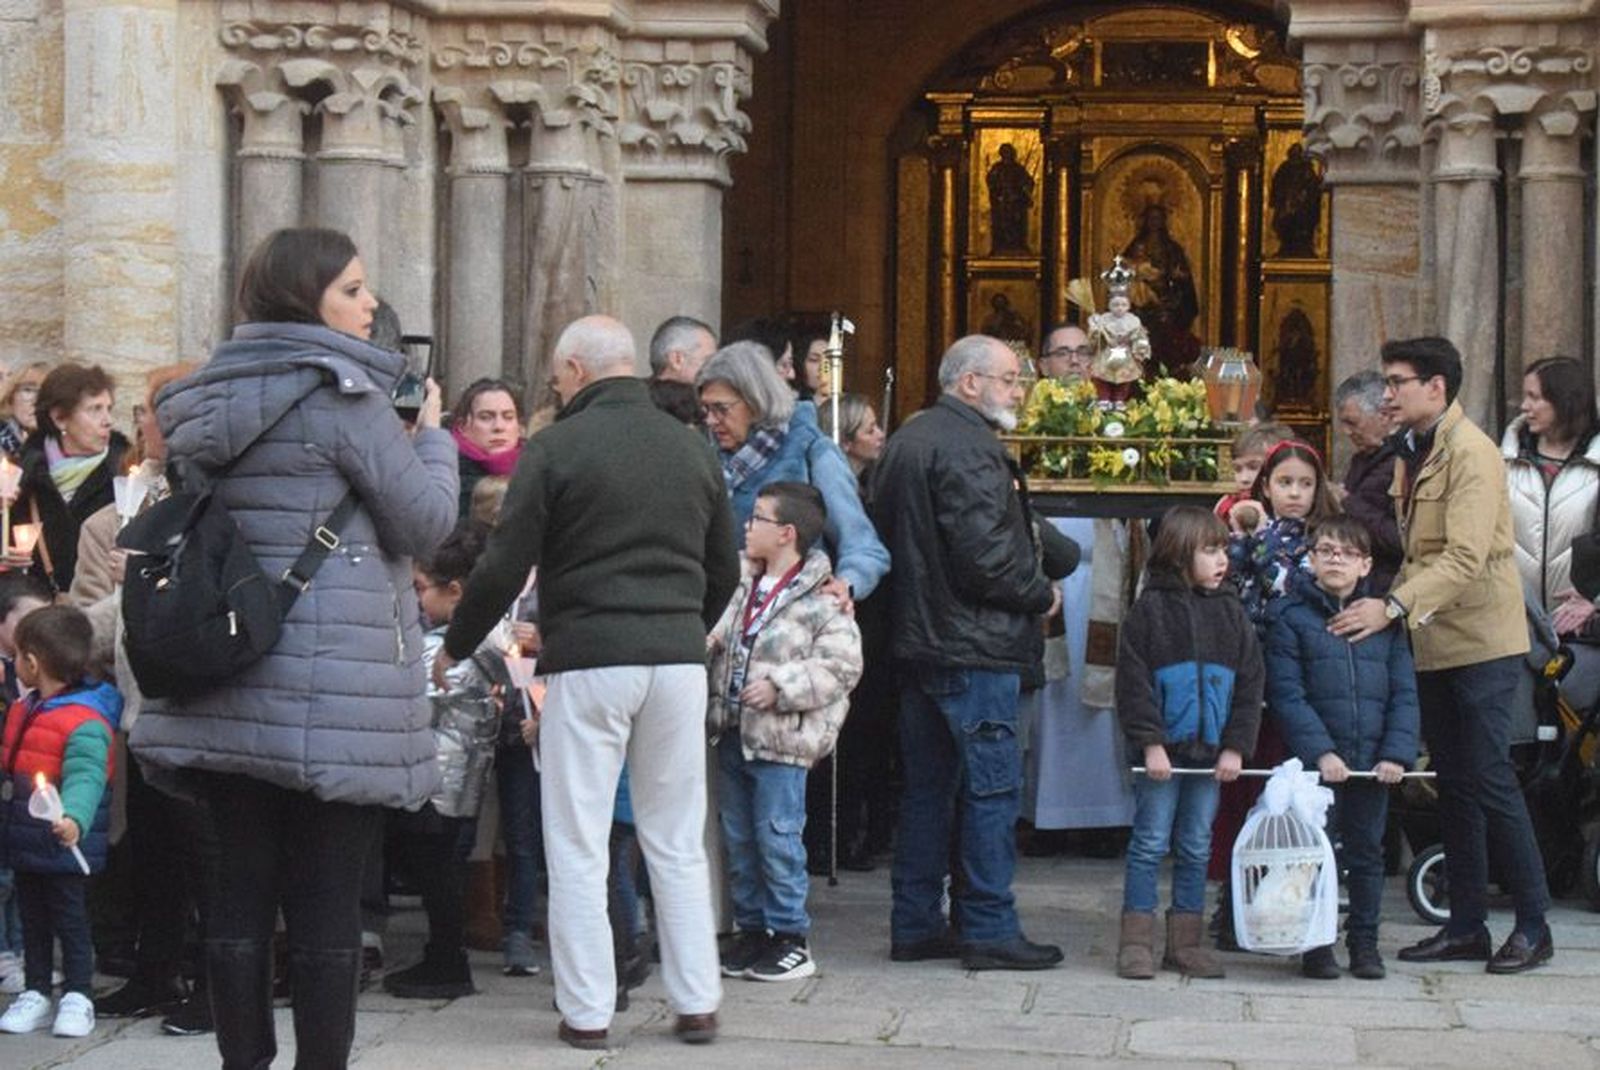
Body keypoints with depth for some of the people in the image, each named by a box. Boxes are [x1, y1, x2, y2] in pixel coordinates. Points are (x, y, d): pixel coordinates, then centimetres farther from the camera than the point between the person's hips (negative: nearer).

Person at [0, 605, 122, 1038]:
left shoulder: (84, 722, -21)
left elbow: (86, 776, -32)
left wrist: (73, 818, -47)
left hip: (63, 849, -8)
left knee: (70, 918, 3)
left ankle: (78, 996, 13)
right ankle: (36, 993, 24)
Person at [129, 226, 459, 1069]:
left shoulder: (209, 400, 12)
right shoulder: (341, 392, -9)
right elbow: (426, 523, -7)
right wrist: (431, 435, 10)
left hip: (229, 680, 7)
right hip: (329, 686, -6)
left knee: (241, 882, 8)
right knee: (327, 895, -1)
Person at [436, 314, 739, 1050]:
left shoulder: (555, 448, -5)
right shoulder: (692, 449, 10)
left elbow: (504, 568, -6)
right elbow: (725, 572, 16)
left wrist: (454, 648, 7)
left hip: (588, 659, -4)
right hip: (678, 658, 5)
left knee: (578, 845, 3)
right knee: (678, 842, 11)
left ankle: (586, 1010, 4)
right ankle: (697, 1002, 12)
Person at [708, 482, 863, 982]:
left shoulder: (820, 600, -10)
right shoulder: (744, 585, 12)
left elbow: (842, 665, -14)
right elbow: (721, 638, 23)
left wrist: (781, 686, -19)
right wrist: (706, 646, 1)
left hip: (780, 739, -7)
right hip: (733, 732, 7)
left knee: (777, 836, -4)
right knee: (738, 836, 12)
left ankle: (790, 935, 7)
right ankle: (750, 927, 22)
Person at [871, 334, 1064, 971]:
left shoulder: (908, 440, 15)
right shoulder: (968, 448, -16)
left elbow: (886, 534, 20)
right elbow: (986, 556, -22)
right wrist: (1041, 594, -6)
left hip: (917, 639, 10)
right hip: (973, 645, -10)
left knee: (927, 785, 13)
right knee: (993, 785, -4)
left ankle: (915, 926, 17)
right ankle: (990, 930, -2)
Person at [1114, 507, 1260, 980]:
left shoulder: (1230, 612, 8)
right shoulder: (1150, 609, -4)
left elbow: (1250, 683, 8)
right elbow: (1133, 681, -7)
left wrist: (1235, 746, -1)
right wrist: (1150, 742, -13)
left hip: (1211, 751, 4)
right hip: (1162, 749, -4)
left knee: (1196, 848, 9)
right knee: (1150, 844, -2)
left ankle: (1185, 941, 15)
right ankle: (1136, 940, 3)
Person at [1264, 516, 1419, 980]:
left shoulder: (1384, 619, 8)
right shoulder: (1290, 616, -1)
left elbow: (1404, 693, 6)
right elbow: (1286, 693, -8)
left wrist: (1397, 753, -7)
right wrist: (1321, 751, -17)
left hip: (1373, 762, 3)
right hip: (1315, 762, -3)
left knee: (1367, 852, 10)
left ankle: (1364, 942, 20)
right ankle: (1316, 945, 12)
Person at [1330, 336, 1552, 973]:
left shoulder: (1471, 454, -15)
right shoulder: (1412, 453, 13)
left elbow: (1466, 558, -25)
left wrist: (1393, 608, -31)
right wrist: (1393, 605, 3)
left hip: (1480, 640, -8)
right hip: (1432, 642, 8)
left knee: (1489, 778, -7)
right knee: (1454, 785, 10)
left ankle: (1534, 926, 1)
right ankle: (1467, 925, 15)